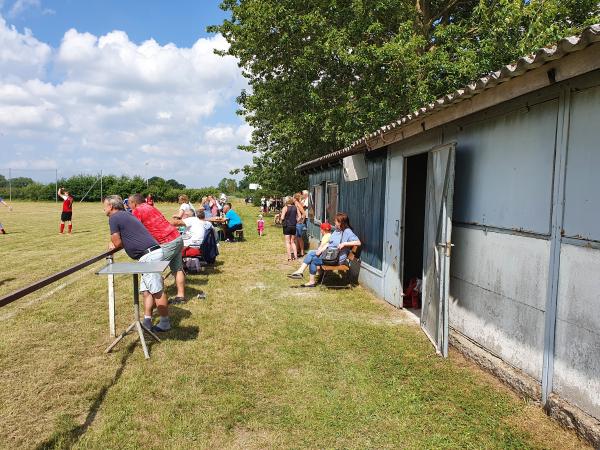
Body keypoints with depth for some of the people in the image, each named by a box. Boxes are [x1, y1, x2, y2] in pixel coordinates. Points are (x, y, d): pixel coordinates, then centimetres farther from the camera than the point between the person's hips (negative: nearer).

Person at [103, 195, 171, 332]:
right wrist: (115, 243, 11)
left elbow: (117, 243, -4)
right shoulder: (126, 215, 24)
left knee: (157, 291, -3)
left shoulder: (114, 218, -4)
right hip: (152, 253, 10)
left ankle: (165, 323, 4)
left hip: (149, 256, -10)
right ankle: (147, 321, 18)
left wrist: (113, 244, 19)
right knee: (146, 290, 13)